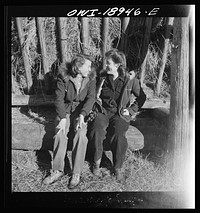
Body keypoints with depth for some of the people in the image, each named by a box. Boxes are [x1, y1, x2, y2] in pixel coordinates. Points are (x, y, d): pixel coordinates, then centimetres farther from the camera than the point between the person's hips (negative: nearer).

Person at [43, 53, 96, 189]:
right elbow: (59, 98, -10)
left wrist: (82, 115, -26)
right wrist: (63, 118, -23)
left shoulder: (90, 78, -1)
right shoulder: (64, 77, -6)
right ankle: (58, 170, -14)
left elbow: (91, 98, -9)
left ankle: (76, 173, -19)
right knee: (60, 134, -27)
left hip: (82, 111, 0)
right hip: (65, 110, 0)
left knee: (80, 134, -28)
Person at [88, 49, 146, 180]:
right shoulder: (103, 77, 8)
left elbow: (141, 97, 10)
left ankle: (118, 167, -11)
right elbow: (96, 95, 23)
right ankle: (97, 162, -10)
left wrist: (131, 110, 1)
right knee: (96, 130, -31)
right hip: (103, 111, 2)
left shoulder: (130, 79, 0)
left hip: (120, 114, -2)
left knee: (118, 134, -32)